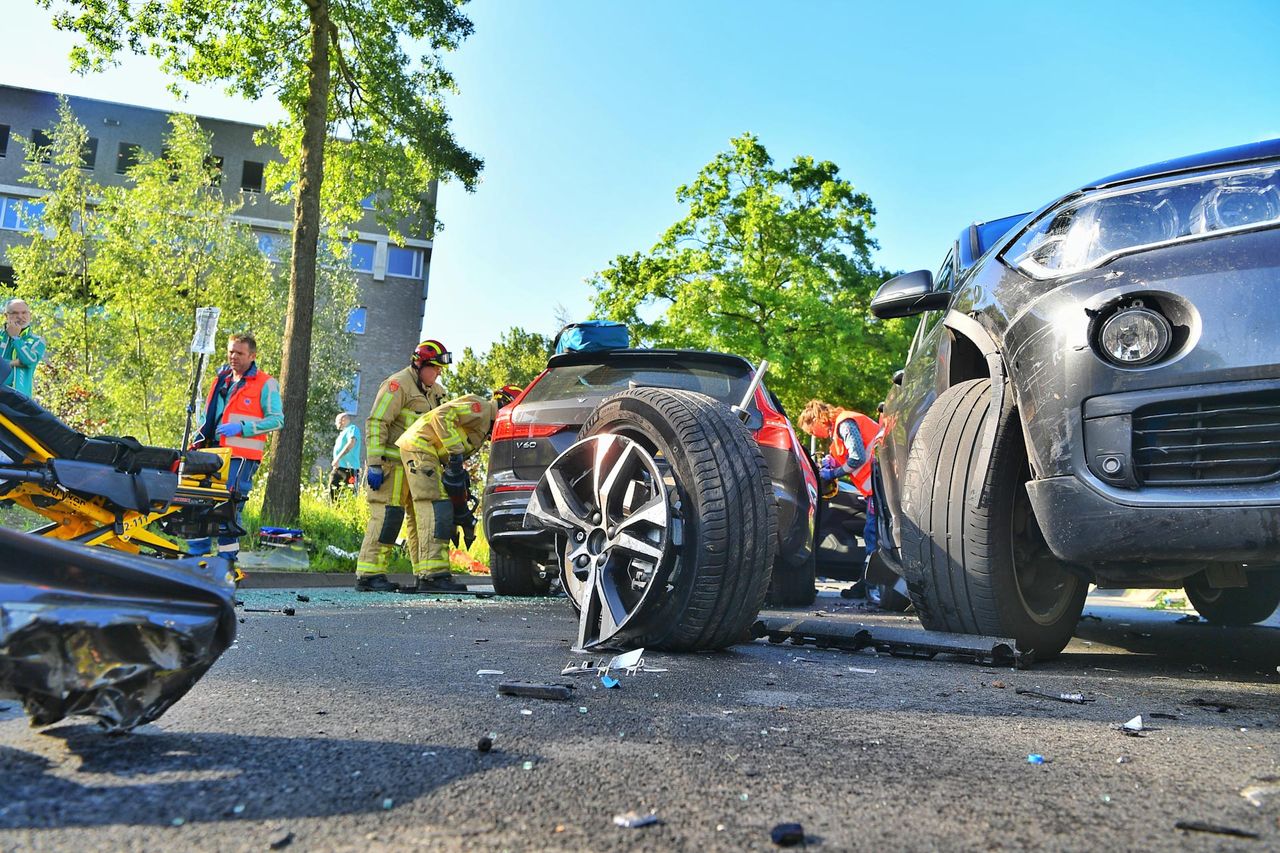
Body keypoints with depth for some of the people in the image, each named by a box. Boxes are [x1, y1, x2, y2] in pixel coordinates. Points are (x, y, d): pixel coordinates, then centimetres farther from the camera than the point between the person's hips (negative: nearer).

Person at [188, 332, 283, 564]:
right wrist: (198, 440, 16)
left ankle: (227, 560, 1)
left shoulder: (265, 384, 0)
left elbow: (277, 420, -7)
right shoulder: (221, 379, 20)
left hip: (243, 456, -6)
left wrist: (241, 427, -16)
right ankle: (197, 555, 15)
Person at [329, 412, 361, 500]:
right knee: (332, 493, 5)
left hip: (348, 468, -9)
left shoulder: (352, 428, -3)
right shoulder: (343, 432, 26)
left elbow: (351, 443, -20)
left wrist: (338, 458, -25)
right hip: (337, 468, 9)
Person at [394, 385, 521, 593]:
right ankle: (434, 575, -21)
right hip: (419, 446, -11)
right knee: (436, 511, -16)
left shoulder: (484, 428, 23)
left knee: (423, 515, 9)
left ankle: (425, 577, 11)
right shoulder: (481, 407, -7)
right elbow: (442, 415, -22)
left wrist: (463, 511, 18)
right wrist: (456, 452, -23)